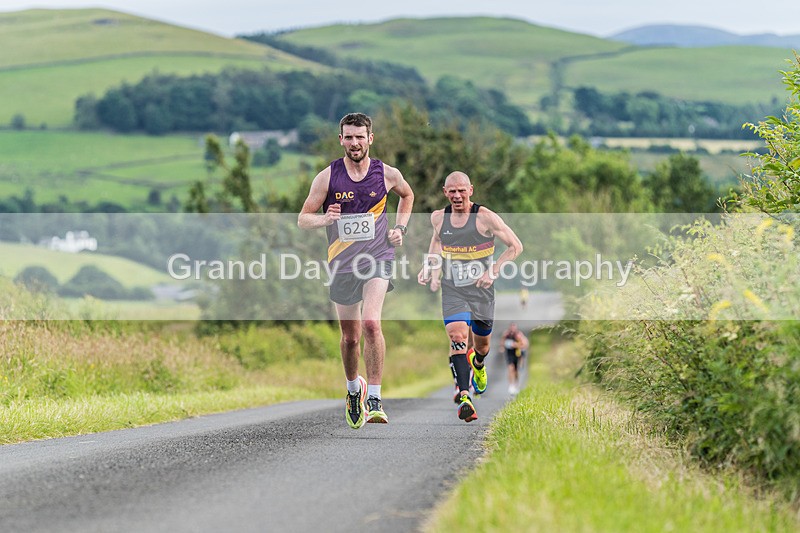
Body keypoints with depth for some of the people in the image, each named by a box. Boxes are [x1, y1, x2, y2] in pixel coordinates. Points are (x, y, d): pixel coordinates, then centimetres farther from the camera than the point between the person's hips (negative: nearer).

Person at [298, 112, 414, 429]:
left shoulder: (387, 174, -1)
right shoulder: (328, 177, -4)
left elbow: (407, 195, 22)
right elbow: (303, 219, -2)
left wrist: (400, 228, 9)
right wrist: (325, 219, -23)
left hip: (377, 258, -2)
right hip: (342, 263, 2)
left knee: (371, 323, -24)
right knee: (350, 335, 12)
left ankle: (374, 399, -19)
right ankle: (353, 388, 40)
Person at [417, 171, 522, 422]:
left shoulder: (485, 217, -11)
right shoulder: (438, 218, 1)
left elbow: (516, 246, -6)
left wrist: (493, 271, -16)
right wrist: (431, 270, 12)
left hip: (481, 290, -1)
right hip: (452, 291, 1)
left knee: (482, 344, 15)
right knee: (457, 337, -21)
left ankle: (478, 364, 54)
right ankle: (463, 396, -30)